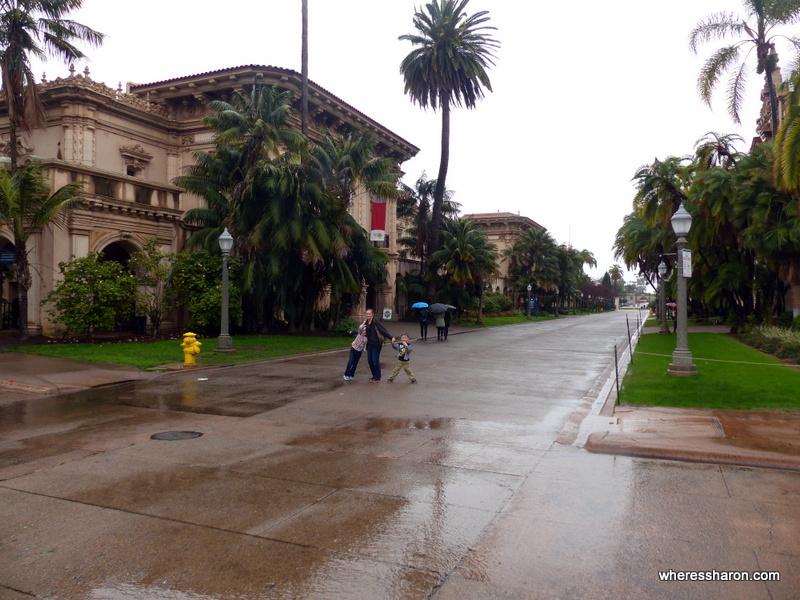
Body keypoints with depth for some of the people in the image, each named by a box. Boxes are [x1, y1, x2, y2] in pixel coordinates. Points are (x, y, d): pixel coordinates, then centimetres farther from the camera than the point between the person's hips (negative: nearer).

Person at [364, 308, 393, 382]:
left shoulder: (375, 321, -14)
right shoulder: (366, 322, 9)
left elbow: (383, 330, -21)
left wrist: (390, 337, -30)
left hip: (376, 344, -8)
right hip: (370, 344, 8)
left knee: (375, 360, -3)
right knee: (370, 360, 10)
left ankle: (377, 378, 9)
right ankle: (374, 376, 26)